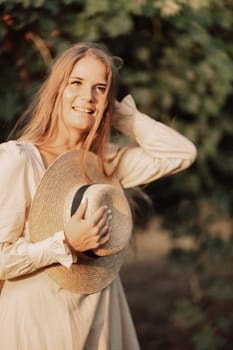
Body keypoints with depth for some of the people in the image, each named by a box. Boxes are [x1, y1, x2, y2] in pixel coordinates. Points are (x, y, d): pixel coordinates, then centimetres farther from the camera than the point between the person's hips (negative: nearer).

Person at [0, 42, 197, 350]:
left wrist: (119, 112, -2)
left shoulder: (106, 161, 3)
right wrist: (66, 243, -25)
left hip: (100, 314, 5)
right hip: (39, 317, -5)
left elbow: (182, 153, -2)